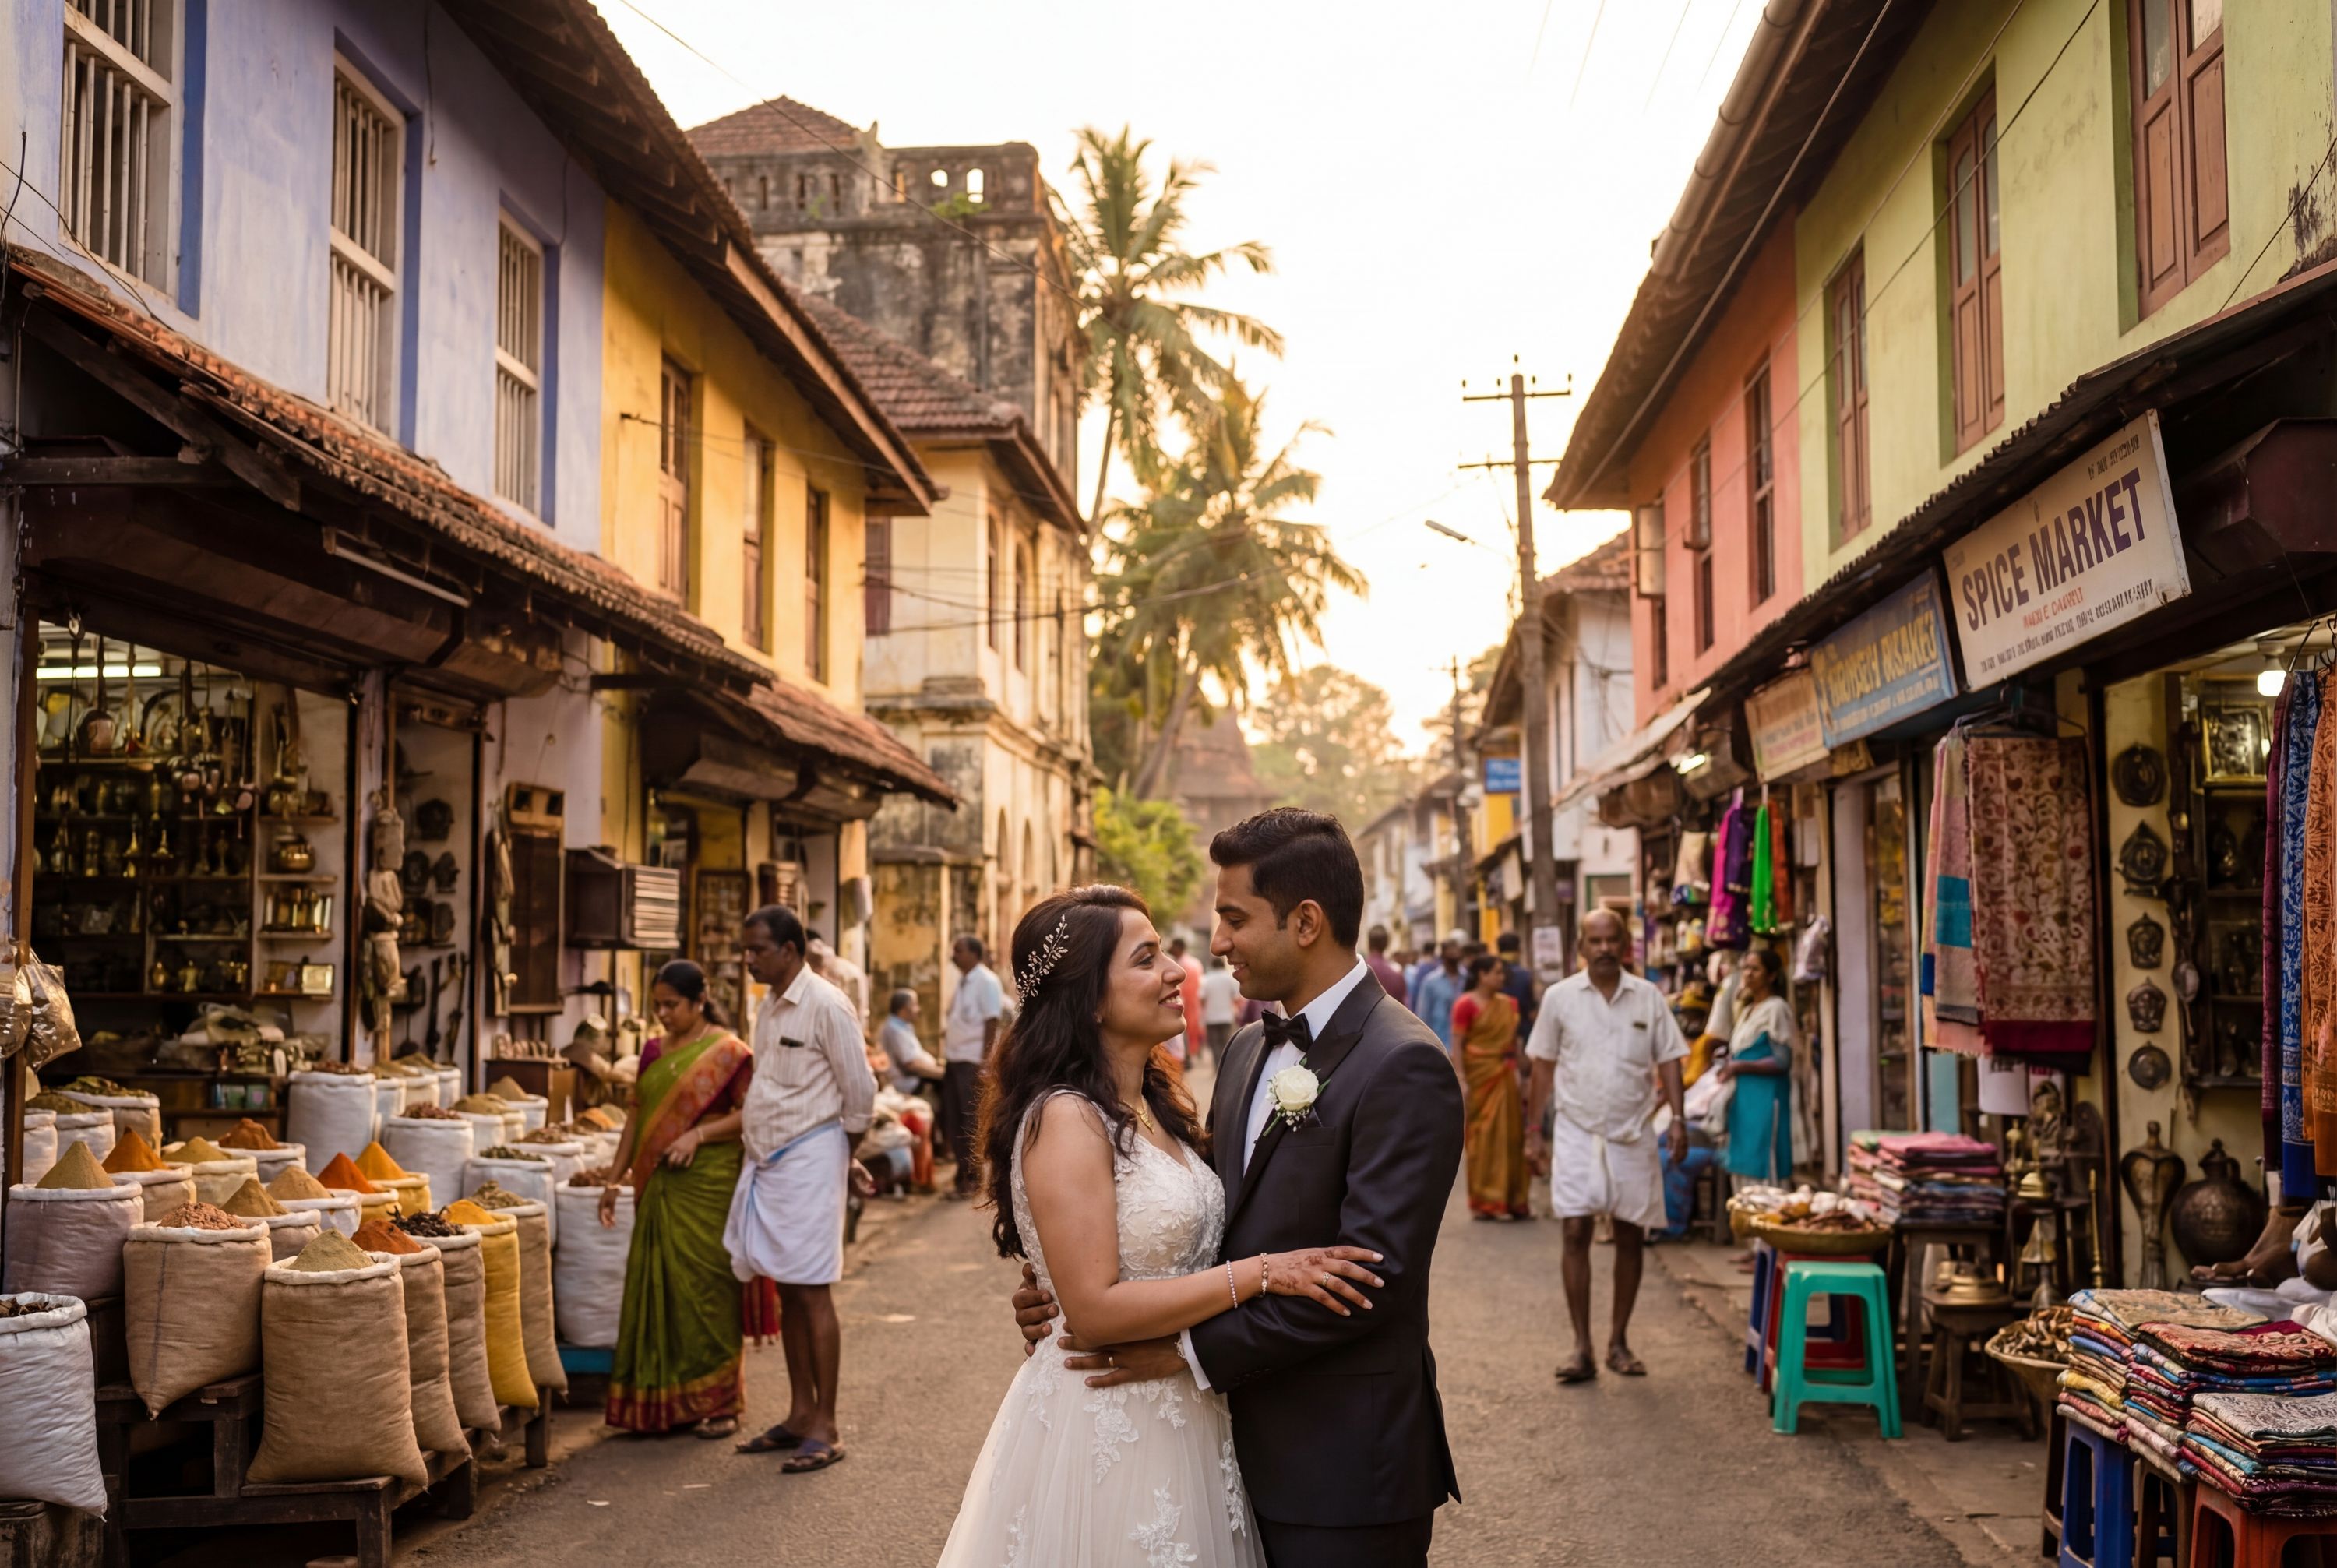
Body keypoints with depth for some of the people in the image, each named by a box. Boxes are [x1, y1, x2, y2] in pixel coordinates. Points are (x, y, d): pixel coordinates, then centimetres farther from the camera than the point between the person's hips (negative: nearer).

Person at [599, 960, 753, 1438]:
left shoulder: (728, 1052, -6)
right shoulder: (654, 1051, 13)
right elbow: (638, 1115, 16)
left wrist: (698, 1134, -19)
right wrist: (614, 1178, 13)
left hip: (708, 1188, -6)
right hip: (658, 1188, 6)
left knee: (707, 1288, -2)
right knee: (658, 1288, 6)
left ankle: (718, 1402, 7)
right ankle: (663, 1400, 15)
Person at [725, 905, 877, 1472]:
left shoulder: (825, 1006, -12)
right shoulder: (768, 1010, 13)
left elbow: (860, 1091, -9)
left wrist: (846, 1158, 3)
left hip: (809, 1161, -8)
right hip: (767, 1162, 8)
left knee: (811, 1292, -5)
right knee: (786, 1292, 11)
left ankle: (824, 1426, 0)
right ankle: (800, 1412, 20)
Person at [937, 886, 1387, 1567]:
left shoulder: (1153, 1105, 7)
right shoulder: (1066, 1118, -19)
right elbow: (1096, 1306, -23)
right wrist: (1262, 1273, -23)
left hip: (1179, 1422, 8)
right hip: (1102, 1431, -8)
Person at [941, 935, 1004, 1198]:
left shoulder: (986, 982, -10)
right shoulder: (962, 982, 15)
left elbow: (992, 1022, -15)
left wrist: (985, 1061, -19)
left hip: (973, 1061, -8)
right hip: (954, 1059, 8)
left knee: (972, 1121, -2)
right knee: (953, 1120, 9)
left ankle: (973, 1177, 6)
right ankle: (963, 1174, 18)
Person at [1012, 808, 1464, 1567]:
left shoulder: (1403, 1066, -17)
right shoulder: (1248, 1049, 10)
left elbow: (1373, 1274, -23)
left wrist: (1190, 1349, -19)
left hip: (1344, 1475, -7)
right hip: (1249, 1445, 7)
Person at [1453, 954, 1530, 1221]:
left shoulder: (1507, 1004, 10)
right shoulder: (1466, 1005, -9)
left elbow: (1513, 1039, 15)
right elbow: (1457, 1044, -11)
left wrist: (1517, 1070, 7)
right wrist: (1461, 1080, -16)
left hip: (1505, 1075, 6)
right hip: (1479, 1075, -6)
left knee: (1510, 1135, 7)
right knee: (1483, 1136, 0)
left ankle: (1511, 1199, 15)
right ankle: (1485, 1200, 9)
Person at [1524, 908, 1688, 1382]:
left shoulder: (1648, 997, 3)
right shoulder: (1560, 997, 1)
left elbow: (1668, 1059, 5)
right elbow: (1544, 1066, 5)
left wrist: (1677, 1118, -7)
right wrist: (1534, 1130, 3)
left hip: (1634, 1131, 2)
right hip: (1577, 1130, -1)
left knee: (1630, 1236, 6)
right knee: (1576, 1232, -8)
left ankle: (1619, 1341, 18)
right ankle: (1581, 1347, -3)